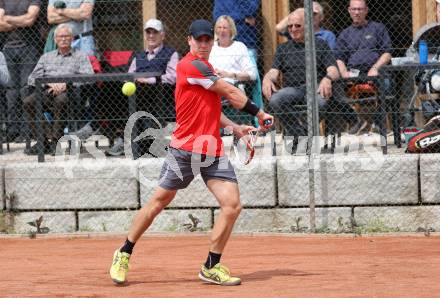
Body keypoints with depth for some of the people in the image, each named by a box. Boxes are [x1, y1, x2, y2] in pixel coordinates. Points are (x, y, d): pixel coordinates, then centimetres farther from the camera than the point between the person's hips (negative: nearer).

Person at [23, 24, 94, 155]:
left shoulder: (80, 57, 19)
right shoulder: (46, 57, 29)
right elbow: (32, 79, 17)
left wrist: (66, 84, -13)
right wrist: (49, 83, -5)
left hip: (69, 91, -3)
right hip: (48, 90, 3)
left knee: (61, 100, -40)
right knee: (28, 102, -29)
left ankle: (55, 141, -33)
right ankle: (42, 140, -23)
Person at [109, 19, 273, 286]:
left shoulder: (206, 69, 18)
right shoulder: (191, 66, -10)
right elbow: (230, 92, -9)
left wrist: (236, 128, 10)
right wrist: (260, 113, 0)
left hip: (213, 151, 8)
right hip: (185, 150, -7)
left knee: (233, 205, -6)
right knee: (159, 201, 1)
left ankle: (212, 267, 3)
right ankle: (124, 254, 17)